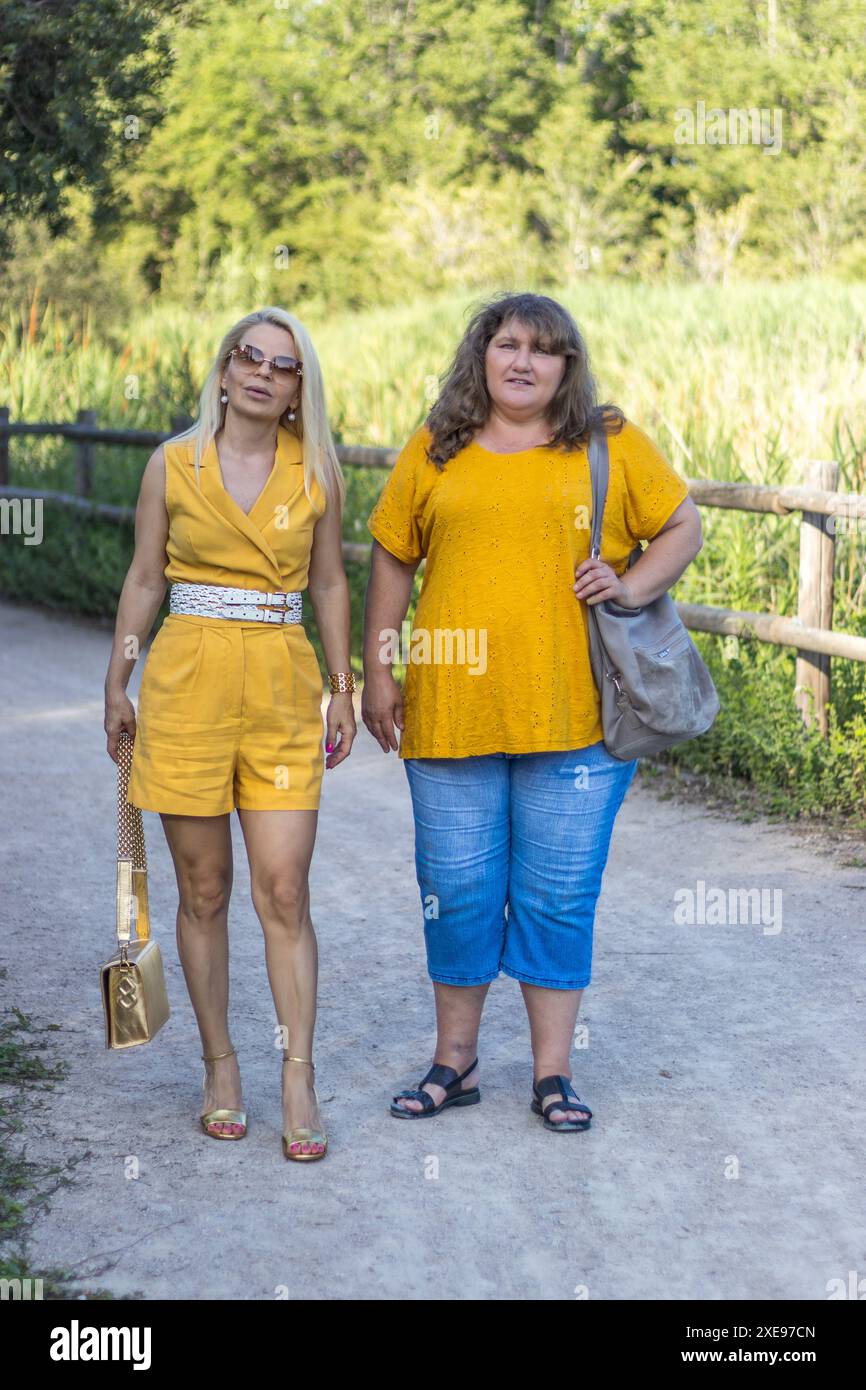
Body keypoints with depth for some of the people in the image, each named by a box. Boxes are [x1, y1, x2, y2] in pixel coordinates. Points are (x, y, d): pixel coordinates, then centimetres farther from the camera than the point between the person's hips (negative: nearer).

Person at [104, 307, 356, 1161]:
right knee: (203, 891, 6)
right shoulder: (173, 464, 3)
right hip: (187, 681, 0)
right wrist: (117, 687, 7)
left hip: (282, 689, 0)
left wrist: (343, 690, 10)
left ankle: (298, 1080, 5)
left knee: (284, 892, -4)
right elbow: (144, 580, 8)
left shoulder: (316, 472, 5)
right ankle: (220, 1066, 20)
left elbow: (329, 583, 12)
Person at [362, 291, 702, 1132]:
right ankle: (455, 1063, 25)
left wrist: (635, 586, -7)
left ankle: (553, 1072, 18)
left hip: (574, 716, -1)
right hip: (452, 712, 1)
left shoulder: (613, 447, 6)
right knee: (457, 893, 9)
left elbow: (683, 528, 11)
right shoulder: (432, 454, 8)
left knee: (558, 896, 5)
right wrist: (378, 675, 9)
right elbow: (391, 560, 12)